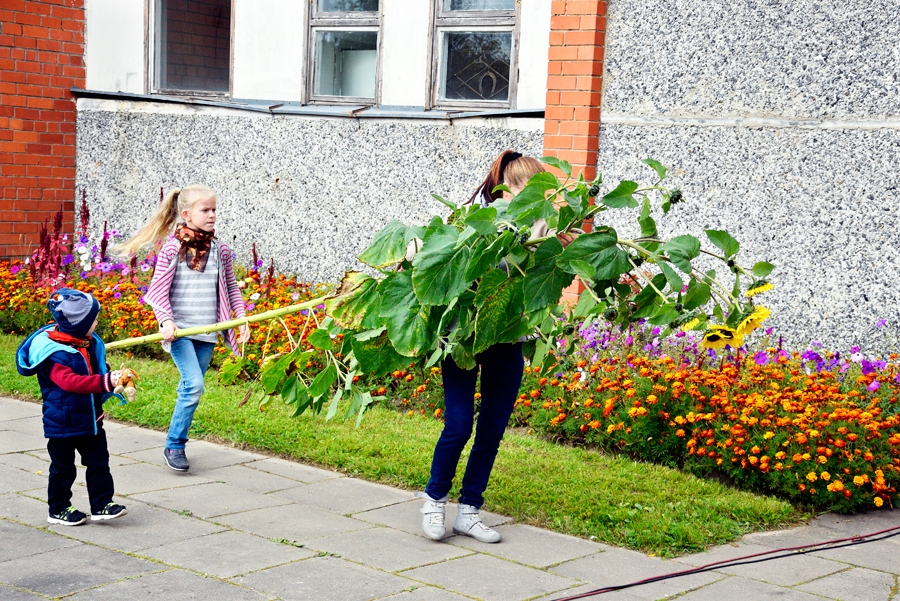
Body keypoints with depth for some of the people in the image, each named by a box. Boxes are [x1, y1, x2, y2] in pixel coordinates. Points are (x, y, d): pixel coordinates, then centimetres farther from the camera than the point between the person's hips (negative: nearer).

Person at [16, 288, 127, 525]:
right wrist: (105, 381, -42)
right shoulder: (54, 353, -23)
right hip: (63, 422, -7)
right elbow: (70, 381, -35)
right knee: (63, 468, 7)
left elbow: (99, 370, 18)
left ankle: (101, 505, 18)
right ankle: (58, 510, 22)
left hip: (90, 417, 7)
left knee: (98, 462, 9)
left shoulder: (89, 343, 2)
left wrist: (116, 380, 0)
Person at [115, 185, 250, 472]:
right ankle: (174, 446, -2)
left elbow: (231, 287, 14)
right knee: (194, 384, -16)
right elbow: (159, 289, -4)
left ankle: (177, 441, 23)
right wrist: (166, 320, -16)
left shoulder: (219, 250, 6)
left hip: (207, 332, 4)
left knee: (189, 390, 9)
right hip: (179, 329, -4)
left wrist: (241, 315, 3)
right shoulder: (172, 248, -6)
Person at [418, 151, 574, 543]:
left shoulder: (538, 228, -1)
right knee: (459, 425, -6)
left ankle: (468, 510, 19)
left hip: (507, 340, 4)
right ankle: (434, 501, 17)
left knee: (493, 429, 6)